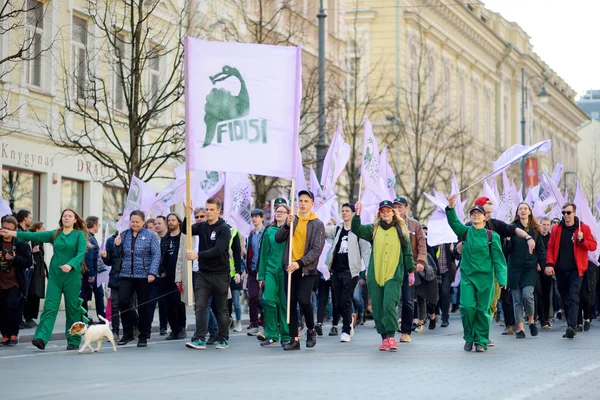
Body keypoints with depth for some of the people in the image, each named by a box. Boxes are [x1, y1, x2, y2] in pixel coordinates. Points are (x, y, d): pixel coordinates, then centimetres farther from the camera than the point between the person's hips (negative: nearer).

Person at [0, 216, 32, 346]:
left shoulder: (21, 244, -2)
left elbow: (28, 262, -5)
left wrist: (14, 258, -19)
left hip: (15, 283, -3)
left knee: (11, 306, -17)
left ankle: (13, 334, 0)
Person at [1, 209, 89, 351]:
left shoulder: (79, 235, 1)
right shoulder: (55, 234, 11)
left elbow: (81, 253, -11)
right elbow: (35, 236, 7)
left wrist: (70, 265, -28)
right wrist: (13, 233, 0)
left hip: (72, 275, -3)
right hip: (55, 275, 3)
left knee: (73, 308, 2)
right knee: (50, 307, -8)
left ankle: (74, 341, 11)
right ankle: (41, 338, -20)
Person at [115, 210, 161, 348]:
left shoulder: (150, 236, 1)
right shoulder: (124, 235, 11)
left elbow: (156, 255, -6)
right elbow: (119, 256, 16)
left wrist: (152, 273, -16)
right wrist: (117, 246, -4)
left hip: (144, 276, -3)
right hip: (126, 275, 3)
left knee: (143, 306, 3)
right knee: (123, 302, -11)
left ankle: (143, 336, 13)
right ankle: (127, 333, 3)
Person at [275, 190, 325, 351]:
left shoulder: (318, 224, -2)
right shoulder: (292, 220, 9)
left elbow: (317, 249, -10)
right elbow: (278, 238, 1)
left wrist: (300, 262, -20)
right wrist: (287, 225, -16)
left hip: (307, 269, -4)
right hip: (289, 268, 4)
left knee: (304, 300, -15)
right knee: (291, 303, 3)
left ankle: (311, 330, 10)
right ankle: (294, 339, 8)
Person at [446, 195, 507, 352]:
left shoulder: (492, 236, 0)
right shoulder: (465, 232, 6)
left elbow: (498, 258, -1)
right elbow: (453, 222, -10)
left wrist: (501, 279, -9)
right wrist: (451, 207, -28)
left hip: (485, 277, -1)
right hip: (467, 276, 1)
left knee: (483, 310, 1)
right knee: (467, 307, -10)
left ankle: (481, 341, 12)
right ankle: (469, 338, 9)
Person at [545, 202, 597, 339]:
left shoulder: (583, 228, 1)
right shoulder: (556, 229, 8)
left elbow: (593, 246, 1)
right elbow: (550, 248, 6)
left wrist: (582, 240, -18)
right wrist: (549, 264, -8)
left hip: (575, 270, -4)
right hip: (560, 270, 4)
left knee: (573, 298, -15)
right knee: (565, 299, 9)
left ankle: (572, 326, -26)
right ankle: (571, 327, 19)